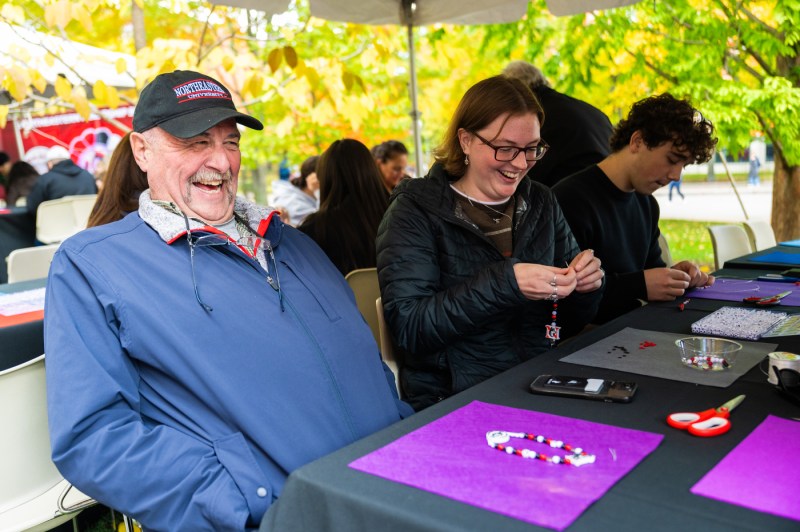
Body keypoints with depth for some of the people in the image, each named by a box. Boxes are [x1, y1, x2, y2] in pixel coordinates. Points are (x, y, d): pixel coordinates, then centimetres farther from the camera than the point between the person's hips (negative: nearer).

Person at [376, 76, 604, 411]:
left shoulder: (541, 204, 10)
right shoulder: (416, 211, -5)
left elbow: (569, 324, 15)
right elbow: (407, 328, -17)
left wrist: (586, 284, -7)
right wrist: (504, 283, -25)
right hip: (453, 400, -5)